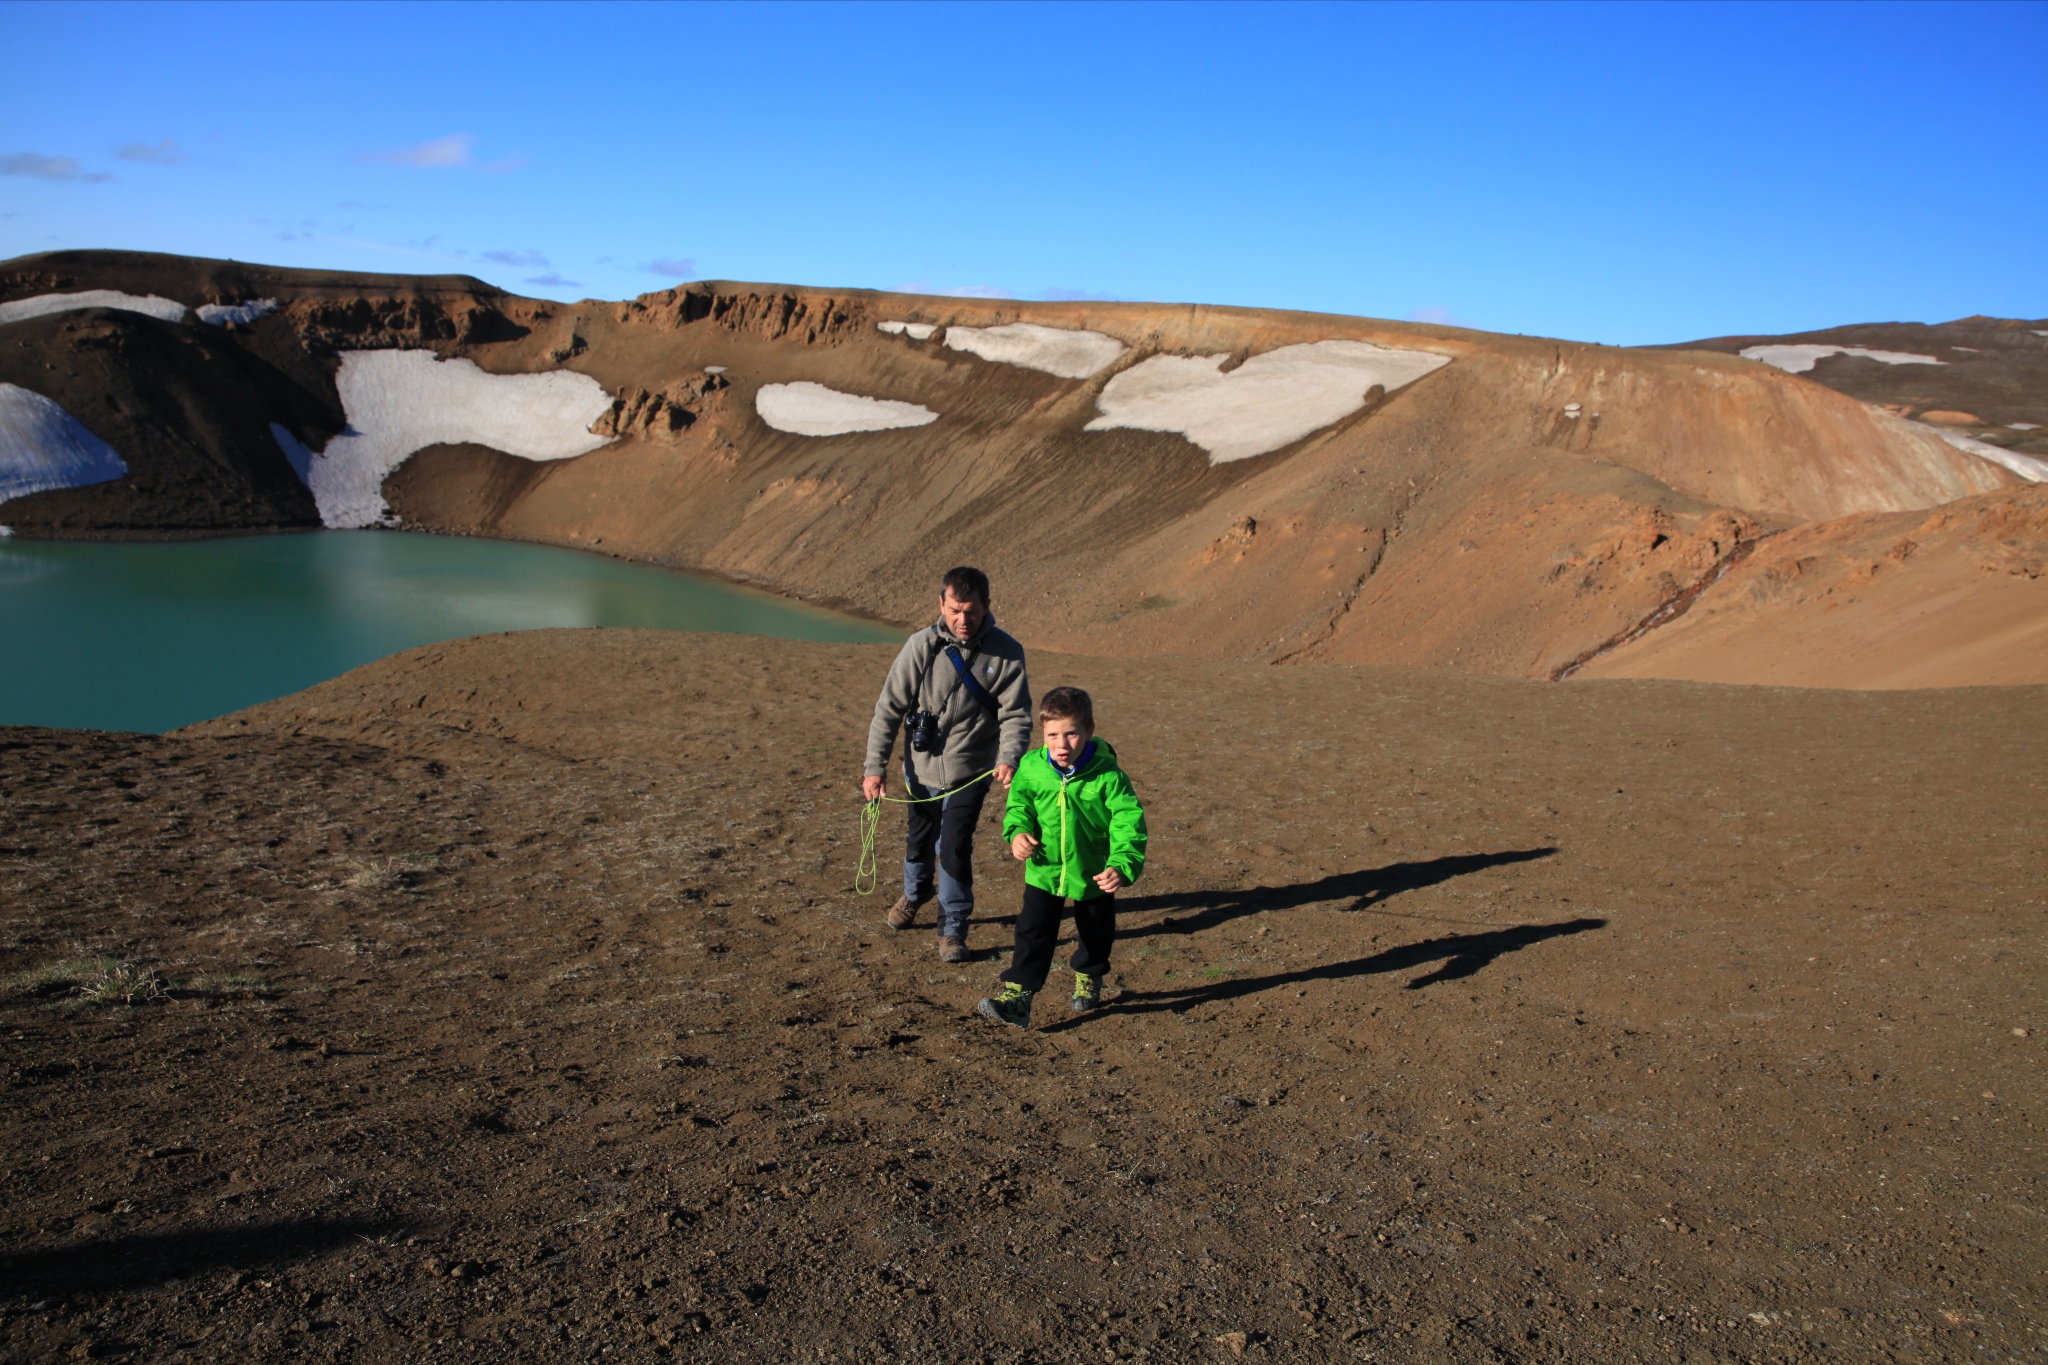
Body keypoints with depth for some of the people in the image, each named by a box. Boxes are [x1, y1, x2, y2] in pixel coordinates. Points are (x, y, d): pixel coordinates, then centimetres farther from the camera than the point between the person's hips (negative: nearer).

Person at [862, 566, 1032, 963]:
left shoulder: (1006, 653, -13)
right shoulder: (922, 646, -15)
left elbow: (1016, 714, -11)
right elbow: (889, 708, -10)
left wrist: (1009, 758, -30)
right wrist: (875, 767, -13)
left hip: (970, 770, -1)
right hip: (922, 766, 2)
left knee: (955, 847, -10)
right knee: (920, 840, 20)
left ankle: (953, 928, 11)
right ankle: (915, 891, 51)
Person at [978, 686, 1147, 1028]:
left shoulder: (1108, 776, -21)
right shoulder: (1031, 769, -13)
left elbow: (1129, 823, -20)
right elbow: (1019, 804, 4)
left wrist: (1122, 866, -33)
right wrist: (1018, 832, -16)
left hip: (1094, 874, 0)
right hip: (1044, 871, 0)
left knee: (1096, 935, 21)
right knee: (1032, 934, -6)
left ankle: (1089, 979, 47)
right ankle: (1016, 996, -4)